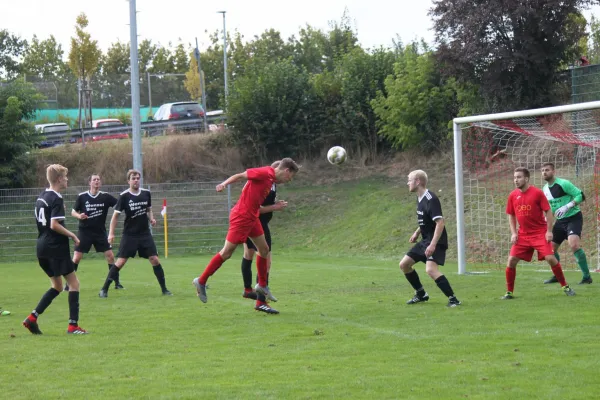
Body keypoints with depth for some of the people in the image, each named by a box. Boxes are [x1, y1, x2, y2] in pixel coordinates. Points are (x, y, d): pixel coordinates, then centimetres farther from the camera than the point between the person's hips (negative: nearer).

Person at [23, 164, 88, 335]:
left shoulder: (41, 197, 13)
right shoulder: (56, 199, -15)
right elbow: (54, 225, -23)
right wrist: (72, 235, -12)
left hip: (42, 247, 9)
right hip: (56, 247, -9)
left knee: (57, 286, 17)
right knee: (74, 283, 0)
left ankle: (32, 317, 6)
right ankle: (73, 325, -5)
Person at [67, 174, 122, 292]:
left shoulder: (105, 196, -3)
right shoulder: (82, 197, -5)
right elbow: (73, 212, 3)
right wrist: (79, 215, -18)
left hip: (100, 232, 1)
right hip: (84, 232, -1)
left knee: (110, 255, -4)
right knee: (76, 258, -6)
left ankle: (117, 282, 7)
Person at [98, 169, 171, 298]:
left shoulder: (146, 193, 2)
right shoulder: (124, 196, -10)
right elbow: (116, 215, -5)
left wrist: (151, 218, -2)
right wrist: (111, 233, -11)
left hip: (145, 234, 3)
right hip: (129, 235, -3)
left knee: (155, 260, -4)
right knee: (120, 261, -8)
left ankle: (164, 289, 7)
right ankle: (104, 289, -1)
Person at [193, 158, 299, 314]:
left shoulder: (271, 178, 12)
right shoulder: (265, 173, -15)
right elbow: (240, 175, -17)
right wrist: (224, 184, -27)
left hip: (252, 217, 10)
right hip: (241, 217, -10)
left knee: (264, 249, 14)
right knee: (227, 252, -4)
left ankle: (262, 286, 28)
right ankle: (201, 282, 7)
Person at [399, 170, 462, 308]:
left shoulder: (431, 199, -20)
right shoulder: (420, 199, 9)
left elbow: (440, 223, -26)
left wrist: (433, 245, -32)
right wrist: (417, 233, 17)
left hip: (436, 241, -10)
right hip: (425, 240, 10)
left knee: (430, 269, -28)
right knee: (404, 264, 11)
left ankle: (453, 299, -23)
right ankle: (421, 294, 25)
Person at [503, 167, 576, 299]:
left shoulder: (537, 193, -10)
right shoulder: (513, 195, 3)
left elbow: (548, 212, -6)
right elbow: (511, 215, 13)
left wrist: (549, 231, -11)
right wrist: (513, 233, 2)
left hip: (540, 233, -4)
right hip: (522, 235, 4)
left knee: (551, 258, -12)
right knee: (511, 261, -6)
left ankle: (565, 287, 4)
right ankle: (509, 292, 6)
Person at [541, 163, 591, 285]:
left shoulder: (563, 184, -16)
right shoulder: (545, 189, 8)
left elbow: (581, 195, -18)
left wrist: (567, 206, -27)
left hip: (574, 218, -8)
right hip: (560, 220, 8)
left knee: (574, 245, -28)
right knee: (551, 247, 8)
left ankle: (586, 276, -19)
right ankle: (557, 276, 28)